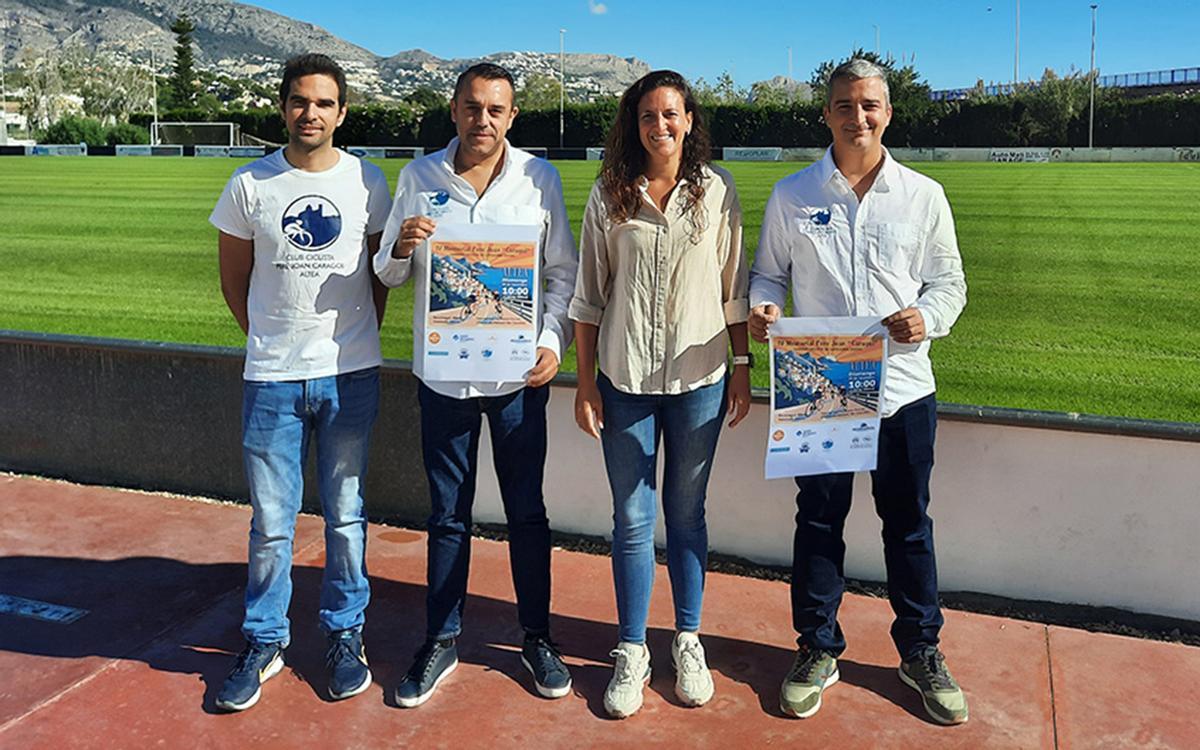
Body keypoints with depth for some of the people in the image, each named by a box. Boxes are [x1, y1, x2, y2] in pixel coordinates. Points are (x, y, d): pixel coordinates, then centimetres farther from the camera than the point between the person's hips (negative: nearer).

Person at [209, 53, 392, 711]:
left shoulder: (367, 183, 1)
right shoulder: (249, 185, 1)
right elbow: (234, 280, 11)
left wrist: (355, 339, 8)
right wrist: (274, 340, 11)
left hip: (349, 376, 0)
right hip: (271, 378, 0)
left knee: (346, 515, 10)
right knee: (271, 522, 7)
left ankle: (345, 634, 27)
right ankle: (265, 643, 25)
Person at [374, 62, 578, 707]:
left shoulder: (539, 177, 0)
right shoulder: (419, 177, 1)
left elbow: (563, 272, 4)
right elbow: (389, 274, 6)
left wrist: (553, 340, -11)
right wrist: (400, 247, -16)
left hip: (519, 373, 0)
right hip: (442, 373, 1)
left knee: (527, 511, 10)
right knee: (447, 516, 12)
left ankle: (536, 637, 27)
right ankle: (441, 641, 27)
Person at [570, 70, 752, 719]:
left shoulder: (716, 190, 1)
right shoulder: (609, 196, 1)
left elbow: (734, 287, 6)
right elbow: (588, 296, 3)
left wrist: (742, 367, 3)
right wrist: (585, 382, 0)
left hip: (698, 378, 0)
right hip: (624, 380, 0)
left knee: (686, 513, 12)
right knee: (632, 519, 7)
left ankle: (688, 641, 28)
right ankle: (631, 651, 21)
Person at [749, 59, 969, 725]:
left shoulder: (923, 196, 4)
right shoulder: (791, 196, 3)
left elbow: (949, 281, 8)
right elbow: (768, 273, 8)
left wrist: (927, 318, -13)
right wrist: (762, 309, -14)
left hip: (903, 388, 1)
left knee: (908, 524, 11)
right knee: (818, 520, 10)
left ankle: (920, 652, 30)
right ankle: (817, 650, 27)